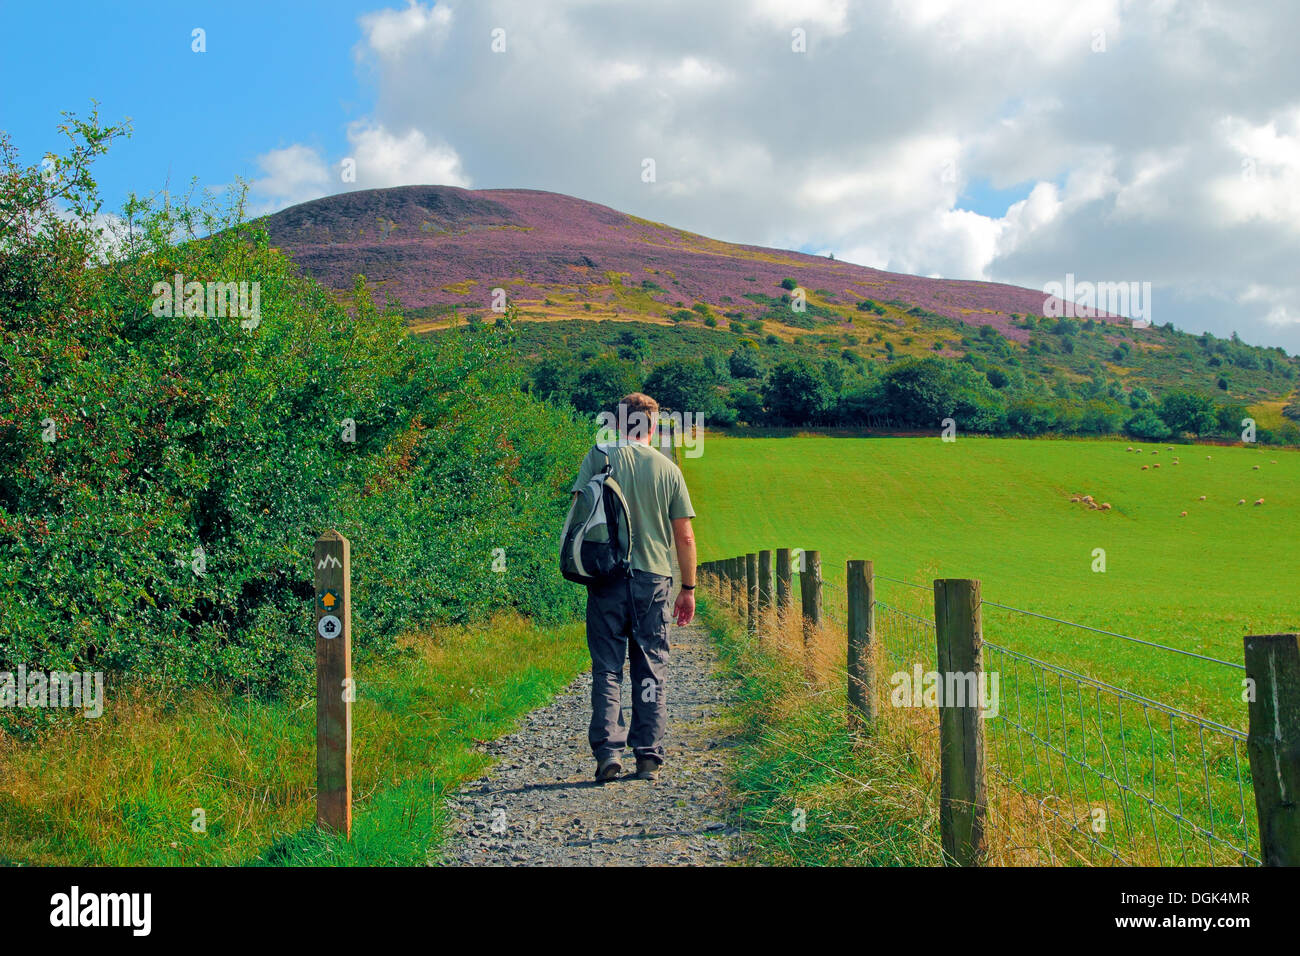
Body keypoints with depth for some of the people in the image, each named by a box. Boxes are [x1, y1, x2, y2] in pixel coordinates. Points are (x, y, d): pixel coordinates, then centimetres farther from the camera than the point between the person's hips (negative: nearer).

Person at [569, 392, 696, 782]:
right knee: (651, 670, 8)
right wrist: (689, 588, 12)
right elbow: (684, 536, 4)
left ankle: (608, 752, -3)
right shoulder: (668, 469, 3)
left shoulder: (599, 457, 0)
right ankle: (649, 757, 8)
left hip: (606, 576, -1)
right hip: (653, 577, 1)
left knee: (607, 667, 5)